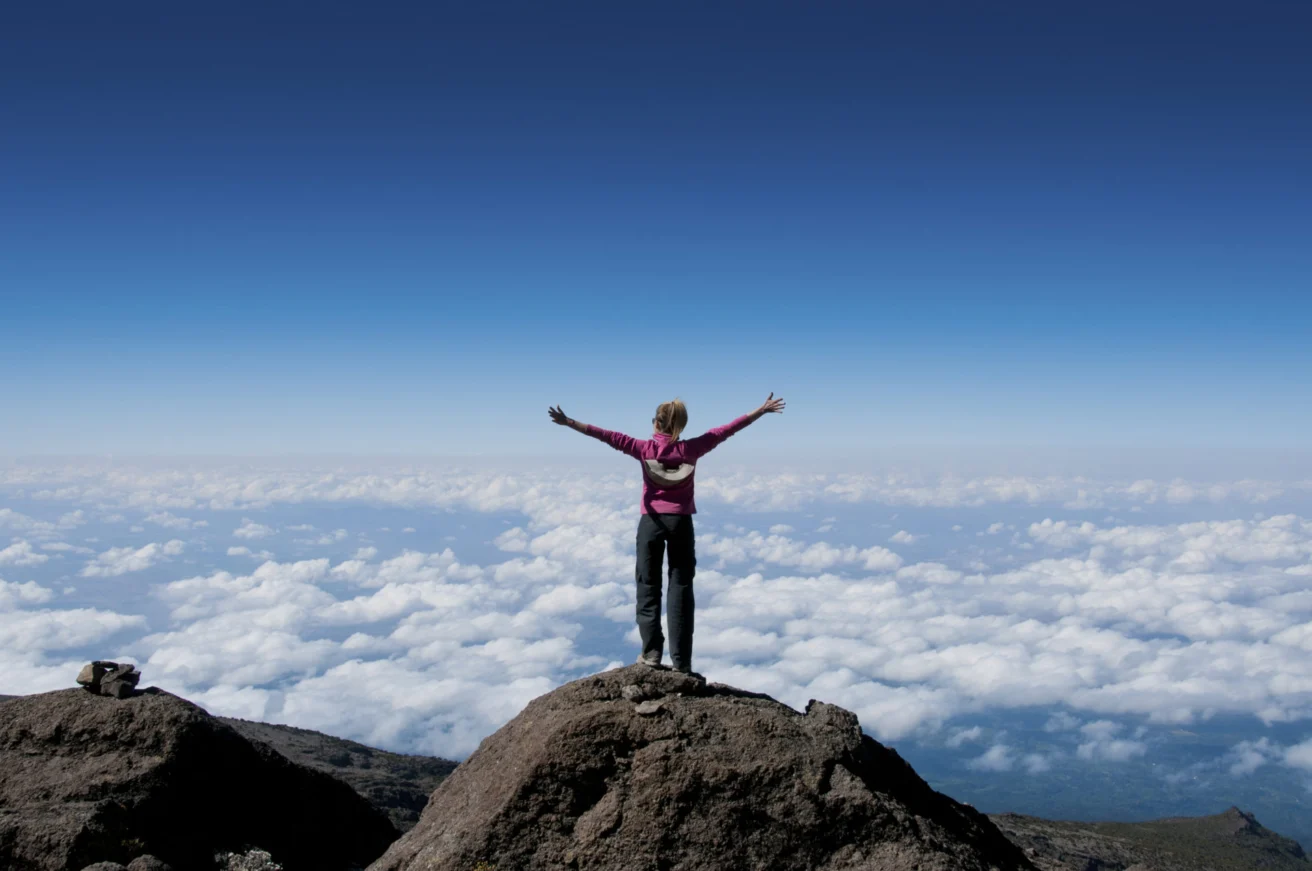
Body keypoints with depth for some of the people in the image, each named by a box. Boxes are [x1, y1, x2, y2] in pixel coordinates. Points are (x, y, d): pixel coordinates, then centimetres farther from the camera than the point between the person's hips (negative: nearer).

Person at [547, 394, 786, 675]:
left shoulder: (645, 449, -5)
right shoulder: (690, 449, -2)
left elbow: (609, 436, -7)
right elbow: (724, 431, 2)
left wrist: (569, 422, -6)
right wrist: (761, 410, 8)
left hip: (652, 521, -1)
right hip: (681, 522, 1)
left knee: (648, 587, 8)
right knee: (681, 589, 3)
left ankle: (651, 652, 2)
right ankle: (681, 661, 2)